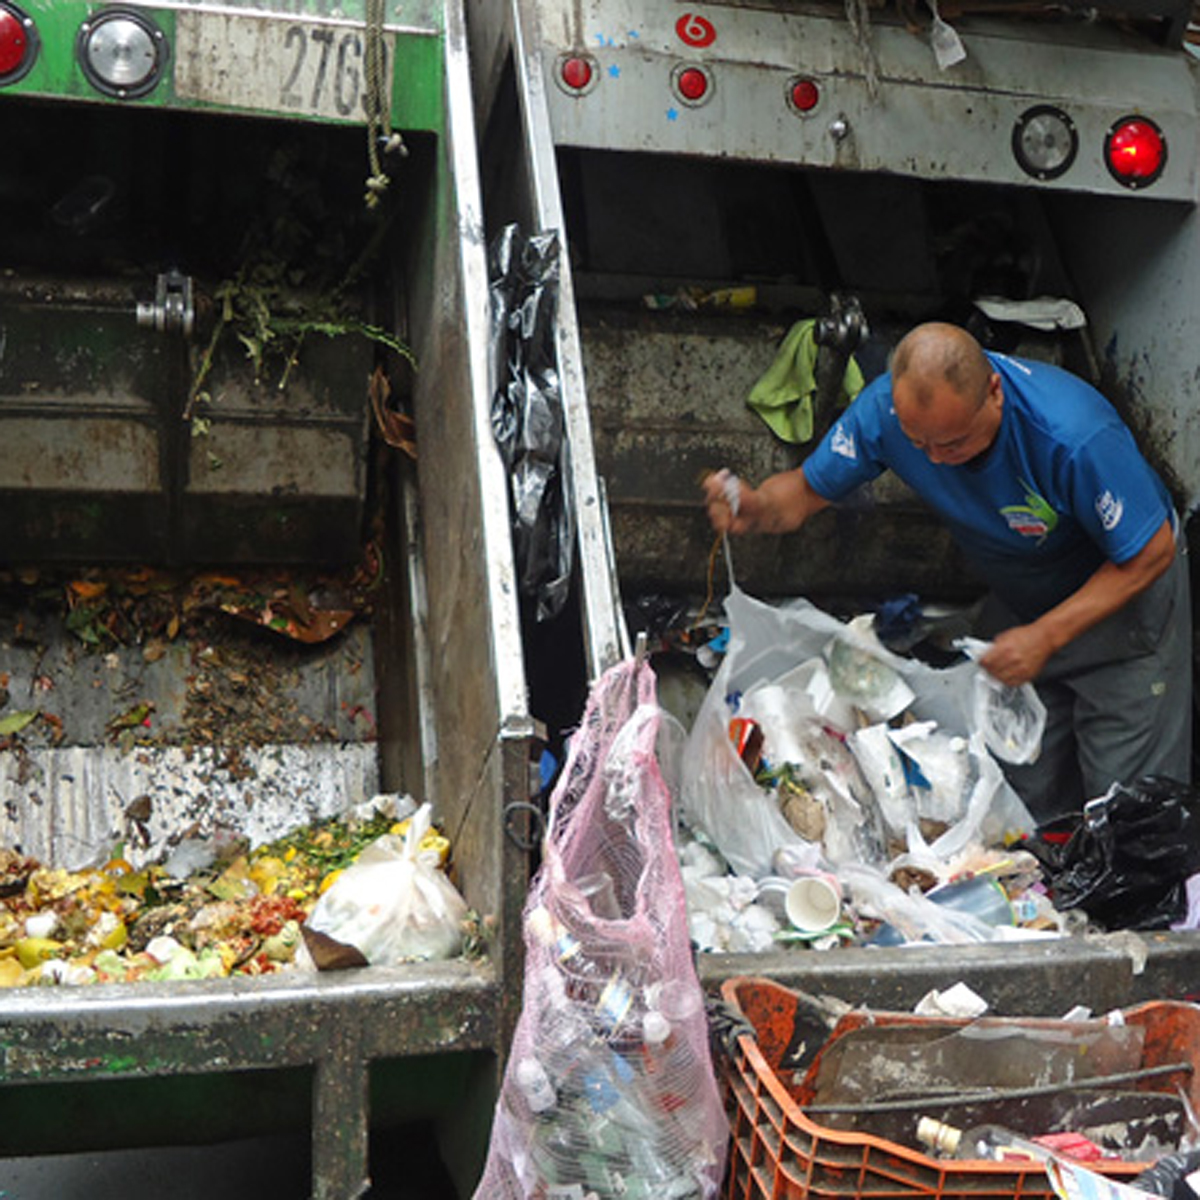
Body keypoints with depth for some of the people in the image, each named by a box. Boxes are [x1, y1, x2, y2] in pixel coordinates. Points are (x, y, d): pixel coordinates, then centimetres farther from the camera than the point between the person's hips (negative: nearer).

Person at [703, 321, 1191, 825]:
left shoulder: (1075, 435, -38)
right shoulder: (885, 408, -25)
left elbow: (1151, 552, -25)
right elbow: (808, 489, -11)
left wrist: (1046, 635, -30)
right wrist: (756, 508, -35)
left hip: (1125, 595, -4)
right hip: (1018, 602, 4)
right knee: (1029, 801, 7)